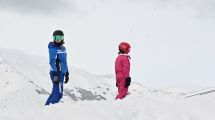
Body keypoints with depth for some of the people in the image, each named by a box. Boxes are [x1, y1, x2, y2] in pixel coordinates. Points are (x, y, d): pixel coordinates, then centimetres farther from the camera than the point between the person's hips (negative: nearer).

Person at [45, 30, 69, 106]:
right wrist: (55, 74, -26)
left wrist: (67, 74, 23)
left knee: (55, 93, 15)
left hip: (61, 73, 9)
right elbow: (52, 62, -18)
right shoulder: (53, 48, -11)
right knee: (58, 94, -11)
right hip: (57, 74, -9)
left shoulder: (63, 48, 15)